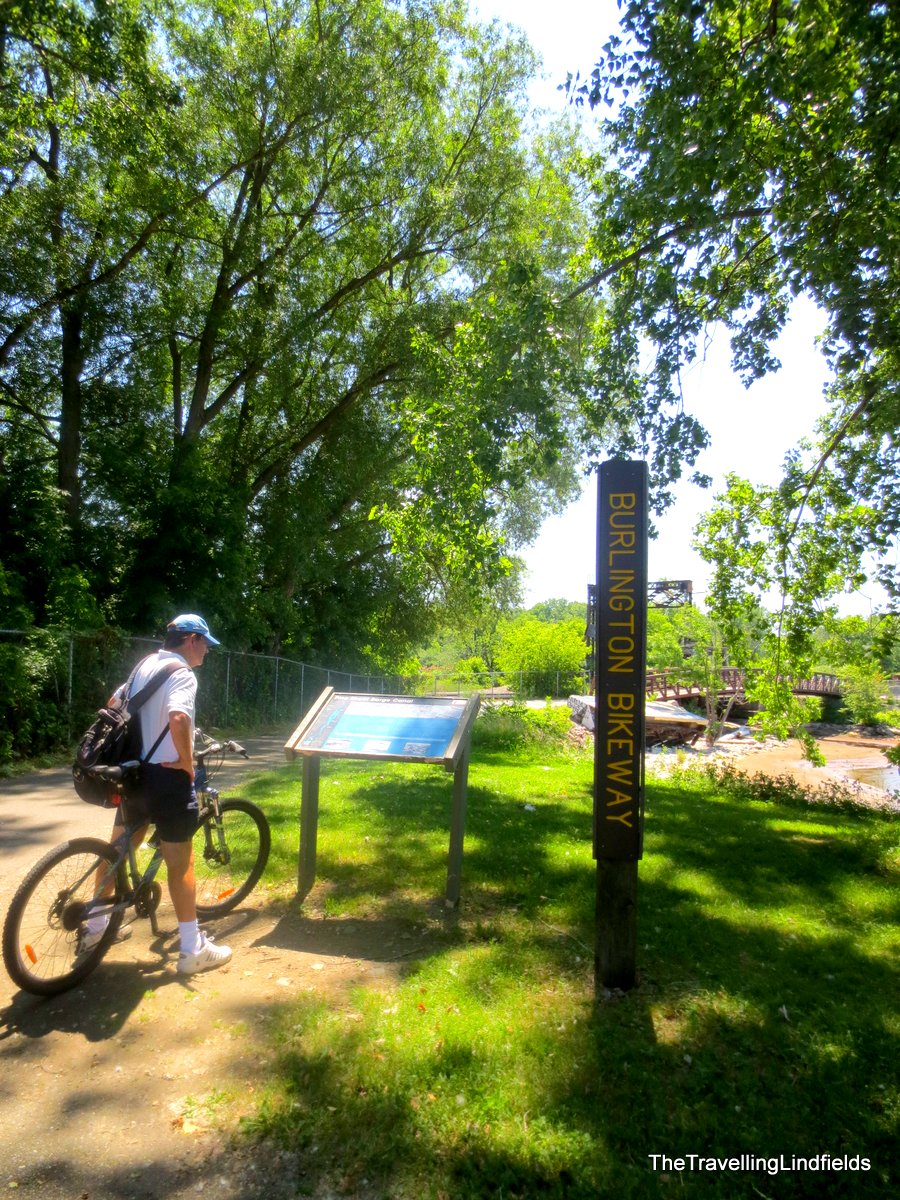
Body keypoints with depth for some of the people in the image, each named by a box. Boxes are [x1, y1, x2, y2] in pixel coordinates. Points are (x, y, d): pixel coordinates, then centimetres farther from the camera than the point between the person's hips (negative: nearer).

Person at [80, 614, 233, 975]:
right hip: (166, 775, -8)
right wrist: (186, 762, -21)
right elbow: (178, 718, -35)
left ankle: (95, 925, 39)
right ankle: (193, 949, 9)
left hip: (134, 770, 9)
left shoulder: (145, 664, 10)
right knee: (180, 860, 1)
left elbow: (114, 703, 22)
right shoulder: (182, 673, -18)